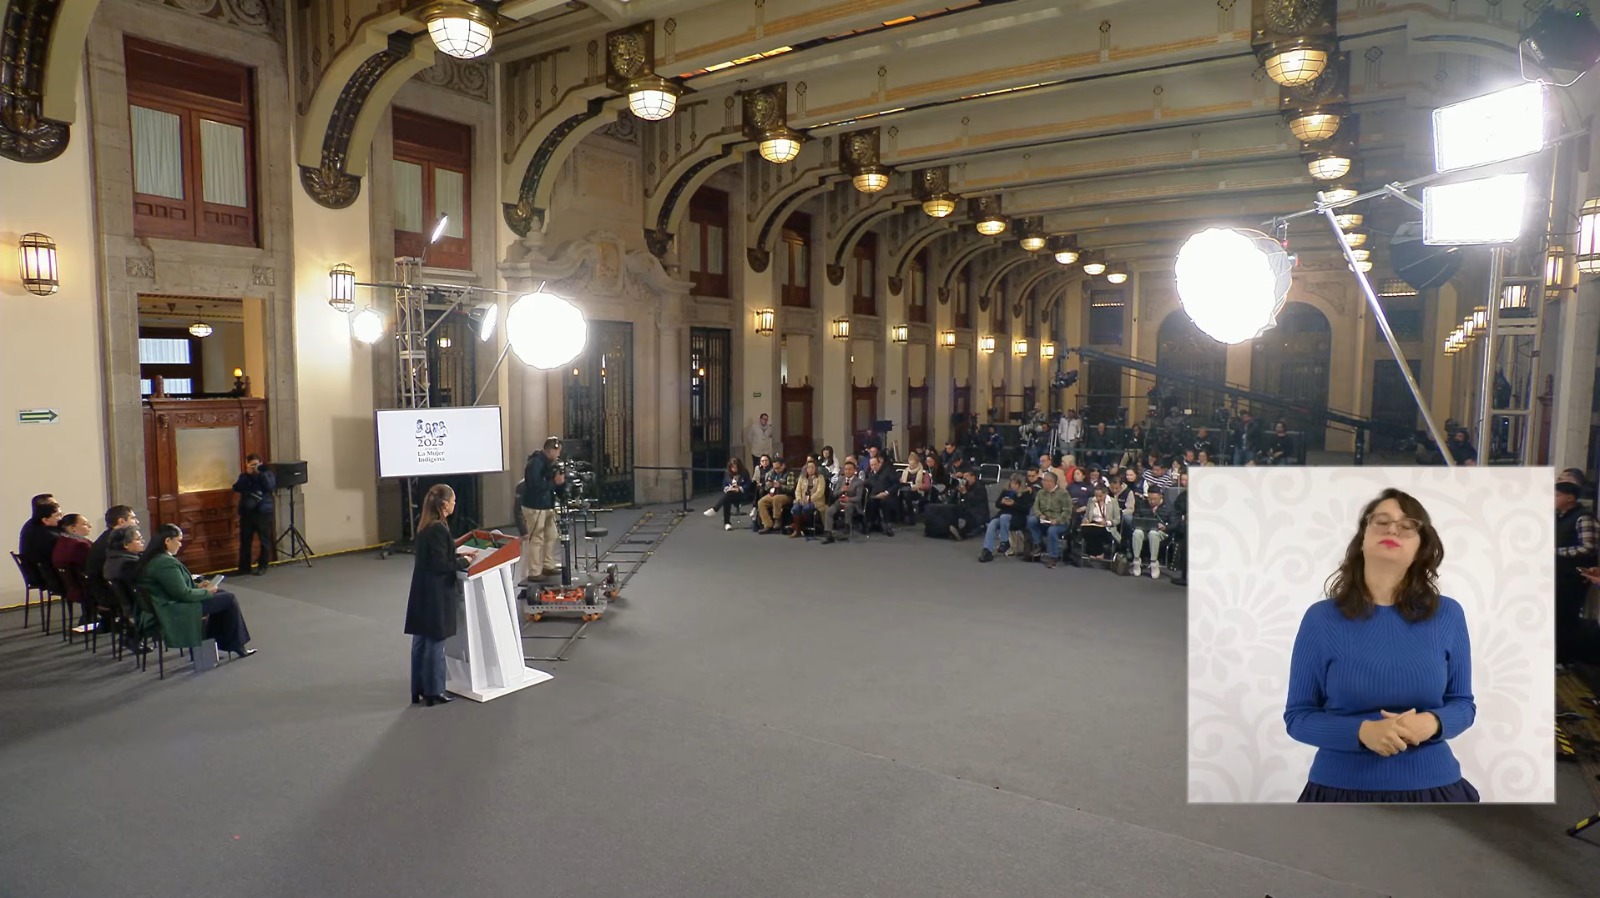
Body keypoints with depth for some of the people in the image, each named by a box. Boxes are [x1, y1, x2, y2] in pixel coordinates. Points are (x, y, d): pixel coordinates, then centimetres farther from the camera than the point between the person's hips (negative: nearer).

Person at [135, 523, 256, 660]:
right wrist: (206, 591, -8)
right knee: (229, 599, -5)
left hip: (171, 602, 10)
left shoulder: (152, 558, 6)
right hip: (175, 611, -10)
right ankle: (236, 647, 6)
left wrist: (197, 585, 8)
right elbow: (184, 594, -24)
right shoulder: (165, 562, -26)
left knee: (222, 594, 17)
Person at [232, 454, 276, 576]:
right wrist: (247, 474, -11)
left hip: (264, 512, -2)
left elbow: (271, 488, -14)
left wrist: (261, 473, -17)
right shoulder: (244, 476, 10)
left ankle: (262, 566, 11)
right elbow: (236, 488, -6)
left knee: (265, 540, 1)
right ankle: (244, 567, 11)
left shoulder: (267, 473, 3)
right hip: (247, 512, 2)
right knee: (245, 541, 3)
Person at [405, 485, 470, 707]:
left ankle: (418, 690, 25)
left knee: (420, 642, 15)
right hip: (436, 595, -9)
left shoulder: (424, 524, 7)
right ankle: (433, 693, 11)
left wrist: (457, 557, 11)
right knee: (435, 643, 2)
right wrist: (463, 562, -7)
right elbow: (440, 565, -21)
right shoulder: (438, 529, -21)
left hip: (422, 592, 9)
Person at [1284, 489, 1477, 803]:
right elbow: (1297, 716, -5)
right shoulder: (1322, 618, -8)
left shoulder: (1447, 615, -2)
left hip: (1431, 787, 2)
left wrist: (1432, 723, -15)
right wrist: (1362, 731, -21)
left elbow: (1463, 704, 6)